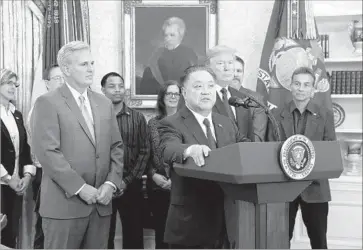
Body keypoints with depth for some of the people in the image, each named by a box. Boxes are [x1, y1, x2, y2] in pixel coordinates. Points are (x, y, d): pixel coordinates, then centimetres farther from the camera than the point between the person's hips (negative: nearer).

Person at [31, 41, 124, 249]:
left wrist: (111, 183, -3)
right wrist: (80, 188, -15)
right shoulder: (48, 103, -4)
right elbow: (47, 151, -13)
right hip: (64, 203, -5)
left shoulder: (105, 104, 15)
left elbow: (116, 147, 13)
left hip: (101, 204, 5)